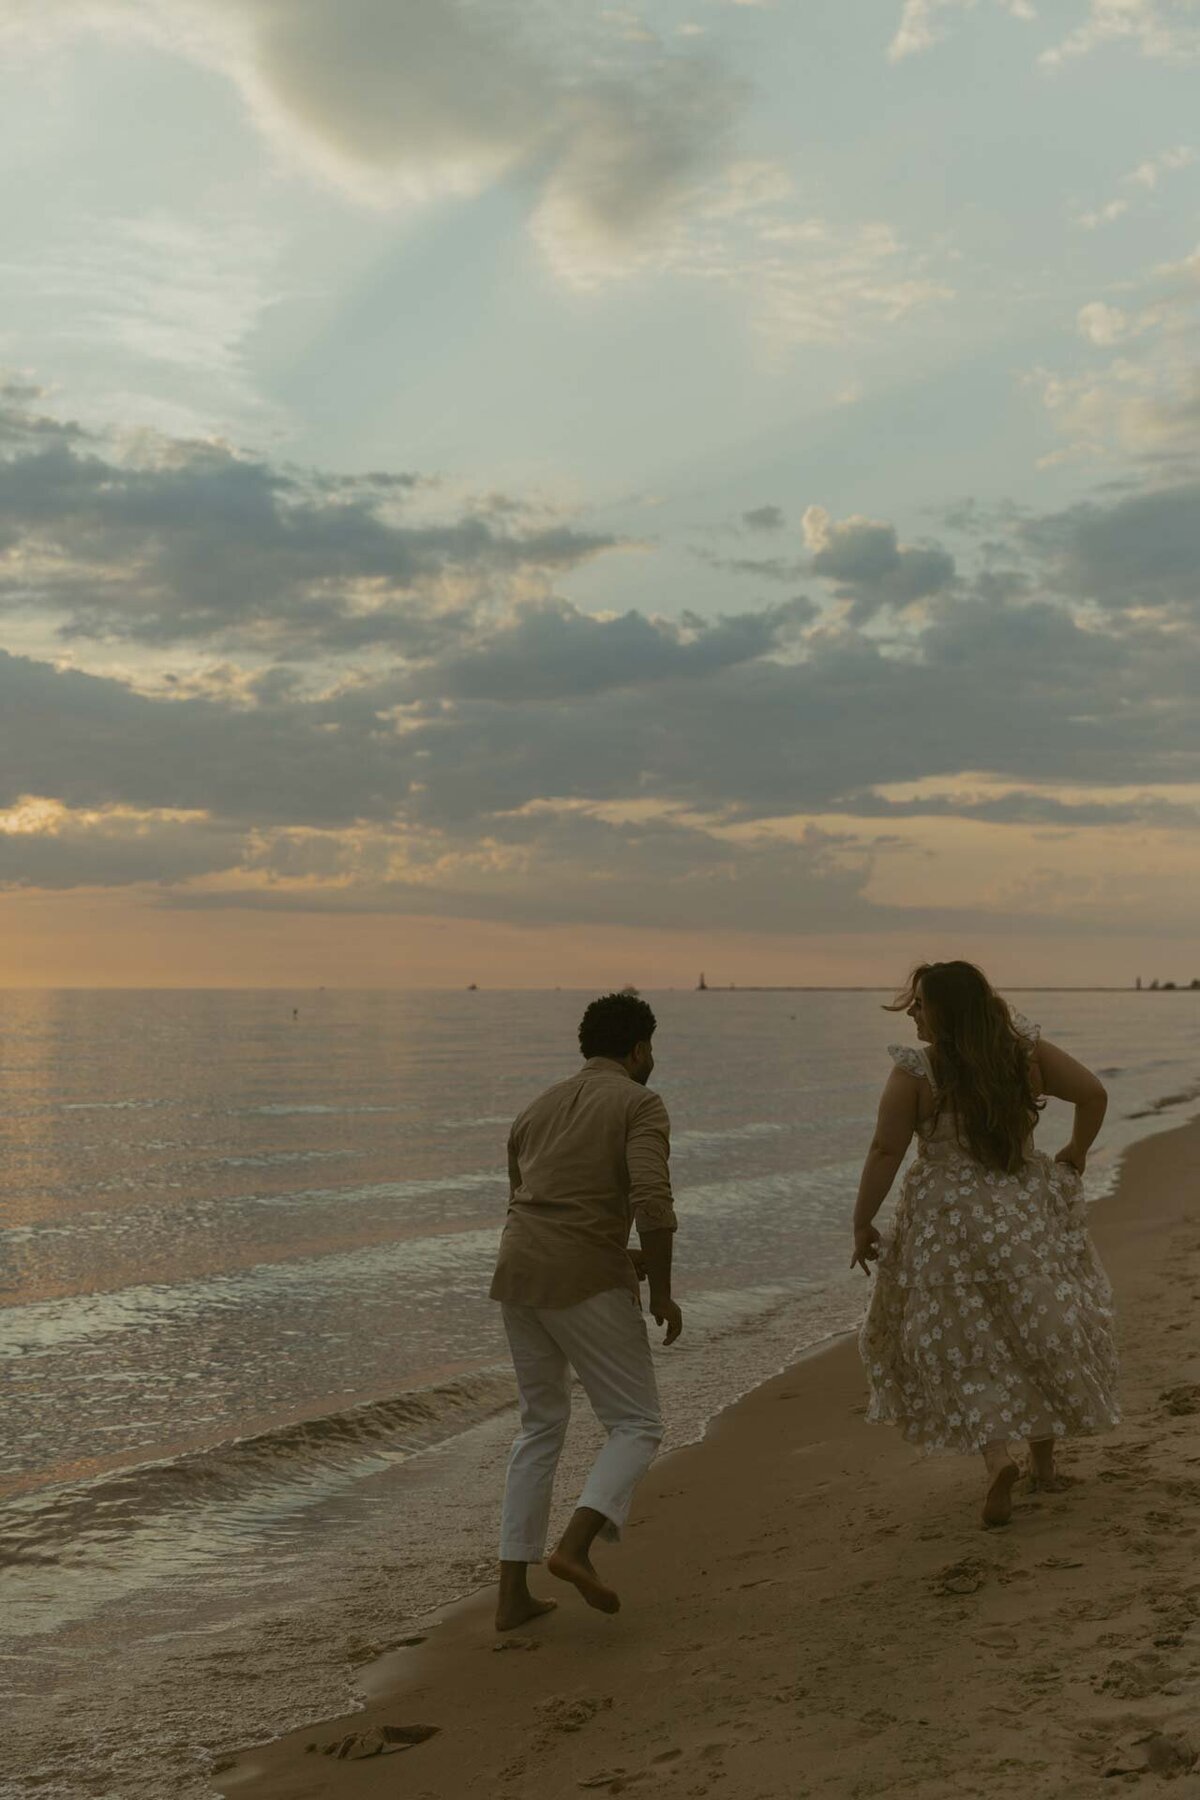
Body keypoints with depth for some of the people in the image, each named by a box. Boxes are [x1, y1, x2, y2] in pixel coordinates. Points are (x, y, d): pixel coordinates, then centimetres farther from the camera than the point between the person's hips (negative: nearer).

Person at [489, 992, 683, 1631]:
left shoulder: (538, 1109, 20)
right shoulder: (640, 1105, -2)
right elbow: (652, 1201, -17)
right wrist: (661, 1291, -6)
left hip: (516, 1270, 7)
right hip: (585, 1282, -7)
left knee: (541, 1425, 19)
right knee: (637, 1426, 5)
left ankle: (512, 1594, 16)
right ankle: (574, 1548, -17)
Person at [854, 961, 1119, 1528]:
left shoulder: (914, 1073, -14)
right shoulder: (1027, 1050, -3)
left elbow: (885, 1151, -14)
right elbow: (1092, 1093, -1)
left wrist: (862, 1225, -4)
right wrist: (1075, 1153, 15)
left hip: (951, 1224, -4)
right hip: (1029, 1215, 4)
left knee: (963, 1343, 6)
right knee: (1042, 1330, 19)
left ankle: (996, 1457, -14)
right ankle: (1044, 1459, 29)